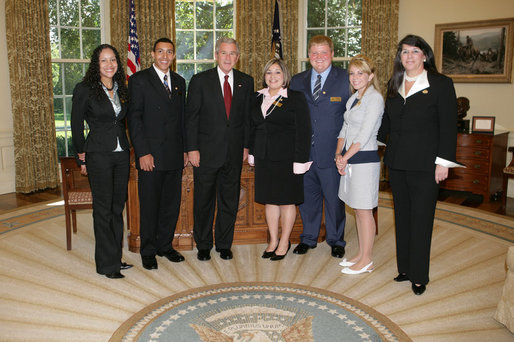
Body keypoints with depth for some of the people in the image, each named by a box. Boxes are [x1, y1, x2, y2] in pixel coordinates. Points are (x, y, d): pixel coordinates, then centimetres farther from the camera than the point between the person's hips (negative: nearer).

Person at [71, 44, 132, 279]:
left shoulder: (122, 90, 9)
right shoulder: (85, 90, -6)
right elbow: (76, 126, -2)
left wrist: (127, 147, 10)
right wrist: (82, 157, -2)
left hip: (122, 154, 5)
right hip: (99, 155, -5)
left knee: (118, 207, 11)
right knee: (103, 209, 1)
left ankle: (115, 257, 24)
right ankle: (107, 264, 11)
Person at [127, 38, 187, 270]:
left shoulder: (179, 82, 14)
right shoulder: (139, 80, -3)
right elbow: (134, 118, -8)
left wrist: (185, 148, 10)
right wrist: (143, 152, -14)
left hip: (175, 155, 5)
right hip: (151, 155, -5)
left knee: (172, 203, 11)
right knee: (149, 205, 4)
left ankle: (165, 245, 27)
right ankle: (148, 251, 18)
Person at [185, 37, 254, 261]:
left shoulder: (246, 82, 7)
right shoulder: (200, 81, -1)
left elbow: (248, 117, 10)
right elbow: (191, 117, -3)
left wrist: (246, 145, 4)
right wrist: (192, 148, -9)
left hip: (234, 153, 2)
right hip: (206, 152, -2)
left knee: (230, 201, 10)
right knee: (203, 201, 7)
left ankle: (224, 245, 25)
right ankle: (203, 245, 23)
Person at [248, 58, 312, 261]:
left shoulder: (296, 98, -6)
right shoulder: (258, 98, 11)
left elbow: (304, 131, -10)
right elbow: (252, 128, 17)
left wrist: (300, 161, -15)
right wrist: (252, 153, 12)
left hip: (286, 158, -5)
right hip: (264, 158, 5)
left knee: (287, 200, 4)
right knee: (269, 200, 11)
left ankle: (284, 243, 18)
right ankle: (273, 241, 24)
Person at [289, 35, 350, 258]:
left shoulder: (346, 79, -2)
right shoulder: (297, 81, 9)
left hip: (332, 153, -3)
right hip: (304, 152, 3)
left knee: (334, 197, 7)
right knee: (306, 196, 13)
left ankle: (336, 240, 26)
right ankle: (308, 238, 30)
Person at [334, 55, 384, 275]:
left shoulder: (374, 98, -12)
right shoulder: (353, 98, 14)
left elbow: (364, 134, -17)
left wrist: (345, 157, -12)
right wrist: (339, 155, 0)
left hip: (365, 159, -8)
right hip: (350, 159, 8)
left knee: (364, 211, 0)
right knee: (357, 209, 14)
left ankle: (366, 261, 11)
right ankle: (361, 255, 26)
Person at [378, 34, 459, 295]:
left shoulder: (441, 84, -4)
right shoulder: (394, 85, 12)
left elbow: (449, 126, -8)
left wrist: (443, 162, -13)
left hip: (424, 165, -5)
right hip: (397, 163, 6)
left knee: (421, 219, 1)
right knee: (402, 217, 13)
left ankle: (419, 276, 13)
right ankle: (405, 268, 26)